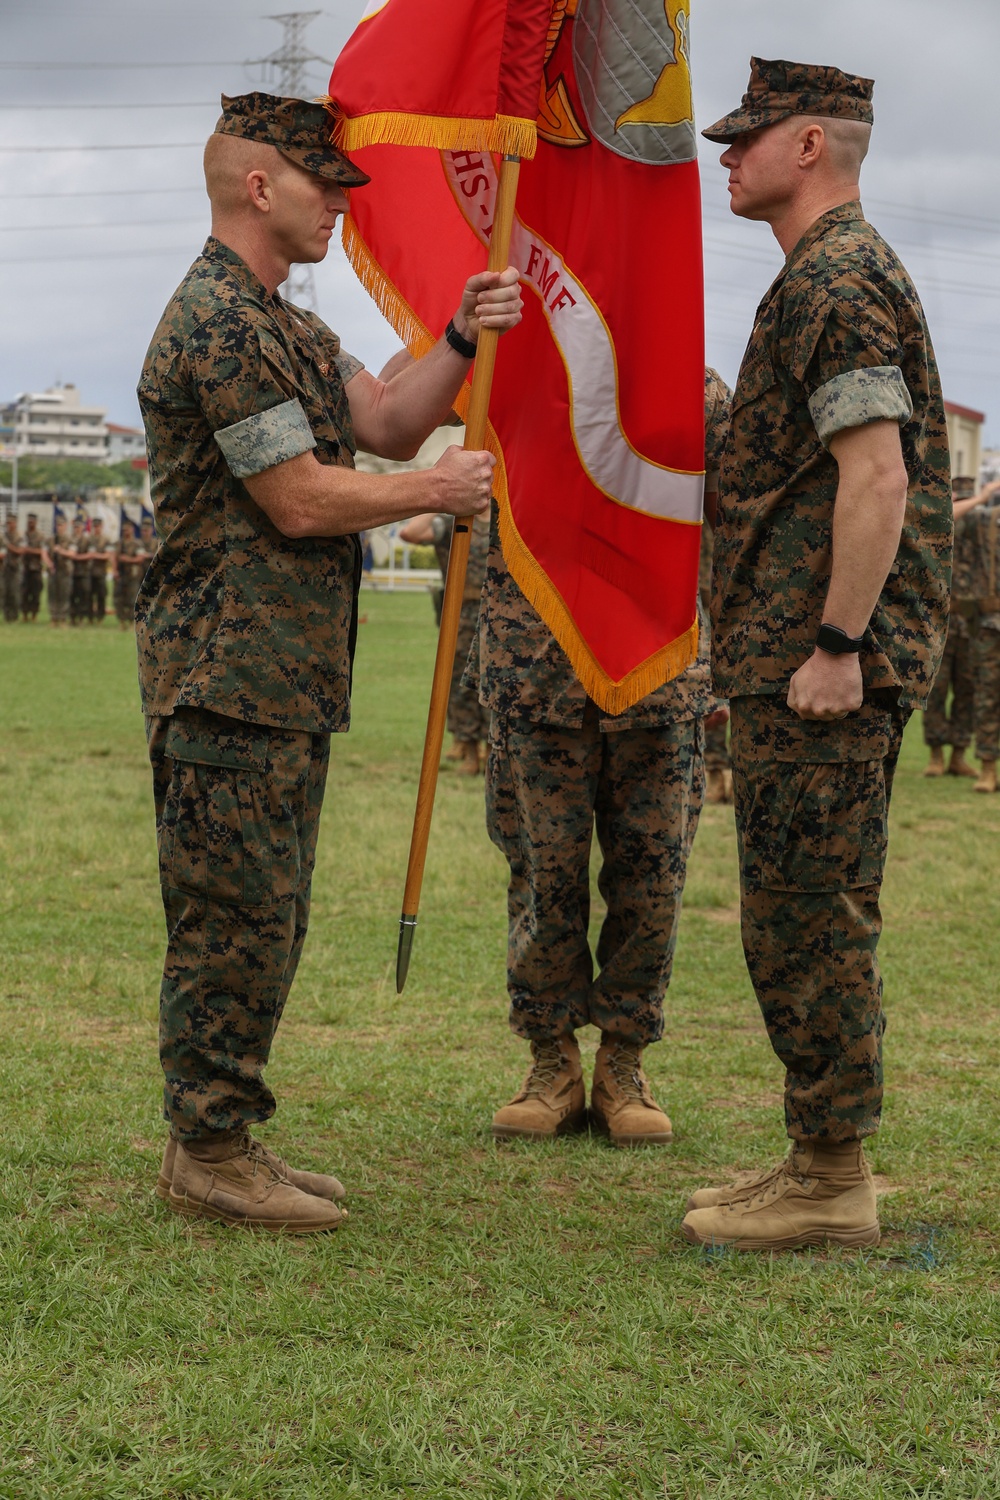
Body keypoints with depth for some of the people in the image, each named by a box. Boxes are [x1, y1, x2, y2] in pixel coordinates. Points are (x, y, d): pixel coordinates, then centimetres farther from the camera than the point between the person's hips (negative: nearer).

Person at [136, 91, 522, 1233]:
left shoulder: (285, 325, 20)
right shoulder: (218, 324, -15)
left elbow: (385, 420, 13)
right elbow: (303, 500, -18)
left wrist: (462, 341, -1)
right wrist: (438, 490, -6)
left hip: (286, 678, 11)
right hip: (229, 675, -11)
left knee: (262, 918, 14)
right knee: (235, 918, -6)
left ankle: (221, 1140, 21)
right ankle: (208, 1154, 1)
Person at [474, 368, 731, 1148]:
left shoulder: (699, 394, 7)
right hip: (536, 673, -1)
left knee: (651, 876, 4)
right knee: (543, 871, 5)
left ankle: (624, 1064, 19)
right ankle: (554, 1063, 19)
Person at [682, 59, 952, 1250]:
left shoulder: (835, 281, -14)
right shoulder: (839, 274, 20)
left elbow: (877, 477, -23)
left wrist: (833, 649, -23)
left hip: (815, 667, -11)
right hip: (804, 656, 11)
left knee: (808, 919, -6)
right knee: (813, 921, 14)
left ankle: (832, 1185, 0)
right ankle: (821, 1164, 21)